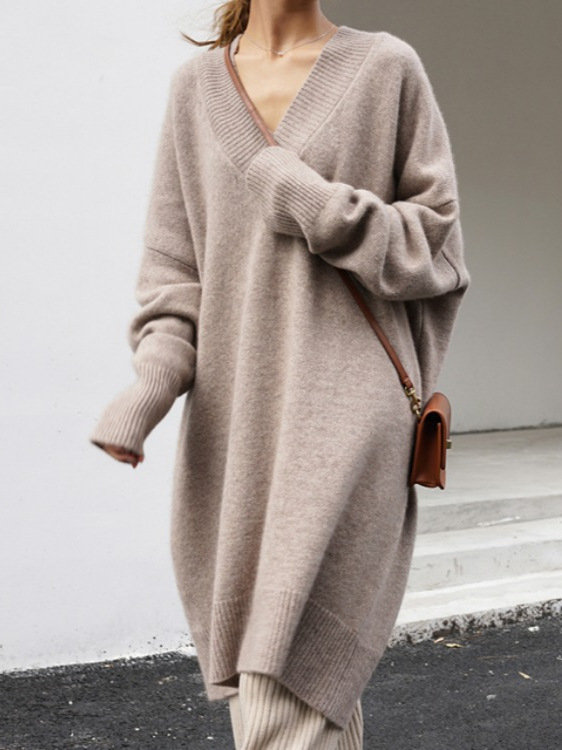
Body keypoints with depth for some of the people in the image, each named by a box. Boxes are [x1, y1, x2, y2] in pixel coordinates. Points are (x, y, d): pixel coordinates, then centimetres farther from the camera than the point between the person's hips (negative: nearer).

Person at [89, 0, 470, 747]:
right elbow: (176, 261, 10)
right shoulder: (196, 87, 12)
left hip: (343, 423, -4)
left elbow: (437, 243, 2)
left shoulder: (388, 69, 2)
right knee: (309, 689, 12)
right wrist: (152, 381, -7)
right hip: (235, 425, 4)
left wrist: (317, 206, -13)